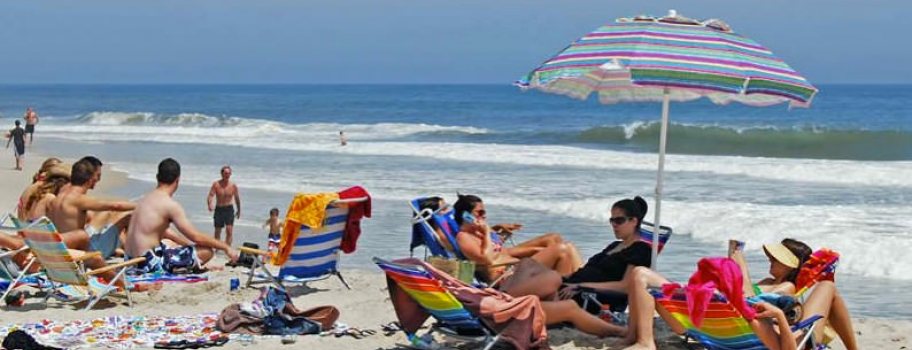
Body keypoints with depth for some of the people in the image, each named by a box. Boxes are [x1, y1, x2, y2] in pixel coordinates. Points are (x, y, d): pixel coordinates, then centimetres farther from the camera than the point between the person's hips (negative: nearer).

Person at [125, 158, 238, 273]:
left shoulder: (145, 199, 13)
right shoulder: (170, 204, -13)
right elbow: (196, 237, -12)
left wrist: (187, 242, 31)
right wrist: (226, 248, -3)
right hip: (150, 263, -9)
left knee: (172, 241, 39)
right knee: (207, 251, -8)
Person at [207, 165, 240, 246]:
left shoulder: (233, 186, -1)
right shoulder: (216, 184, -4)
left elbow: (237, 198, 11)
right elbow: (210, 196, -10)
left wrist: (239, 210, 19)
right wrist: (209, 204, -31)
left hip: (229, 209, -1)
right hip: (218, 209, 1)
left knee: (229, 231, -14)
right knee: (217, 231, 8)